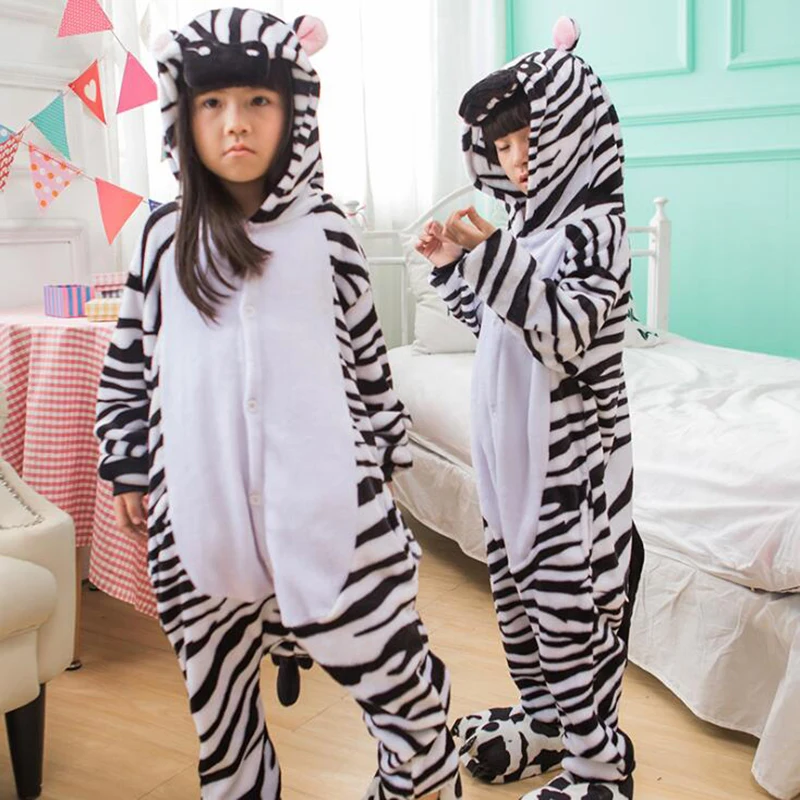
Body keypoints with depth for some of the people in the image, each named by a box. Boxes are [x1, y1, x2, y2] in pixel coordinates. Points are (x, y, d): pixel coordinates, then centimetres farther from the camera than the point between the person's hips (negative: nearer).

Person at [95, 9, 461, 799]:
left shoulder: (322, 228, 2)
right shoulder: (165, 234, 5)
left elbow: (367, 350, 9)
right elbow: (130, 358, 12)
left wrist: (385, 450, 12)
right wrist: (125, 466, 11)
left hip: (324, 489, -1)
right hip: (202, 498, 2)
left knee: (386, 652, 2)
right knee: (217, 672, 13)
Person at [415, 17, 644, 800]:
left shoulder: (594, 227, -15)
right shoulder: (527, 221, 8)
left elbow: (562, 337, -27)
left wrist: (497, 257, -34)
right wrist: (455, 266, 4)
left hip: (571, 457, -8)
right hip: (512, 443, 9)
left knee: (569, 606, 1)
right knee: (516, 590, 19)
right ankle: (544, 716, 40)